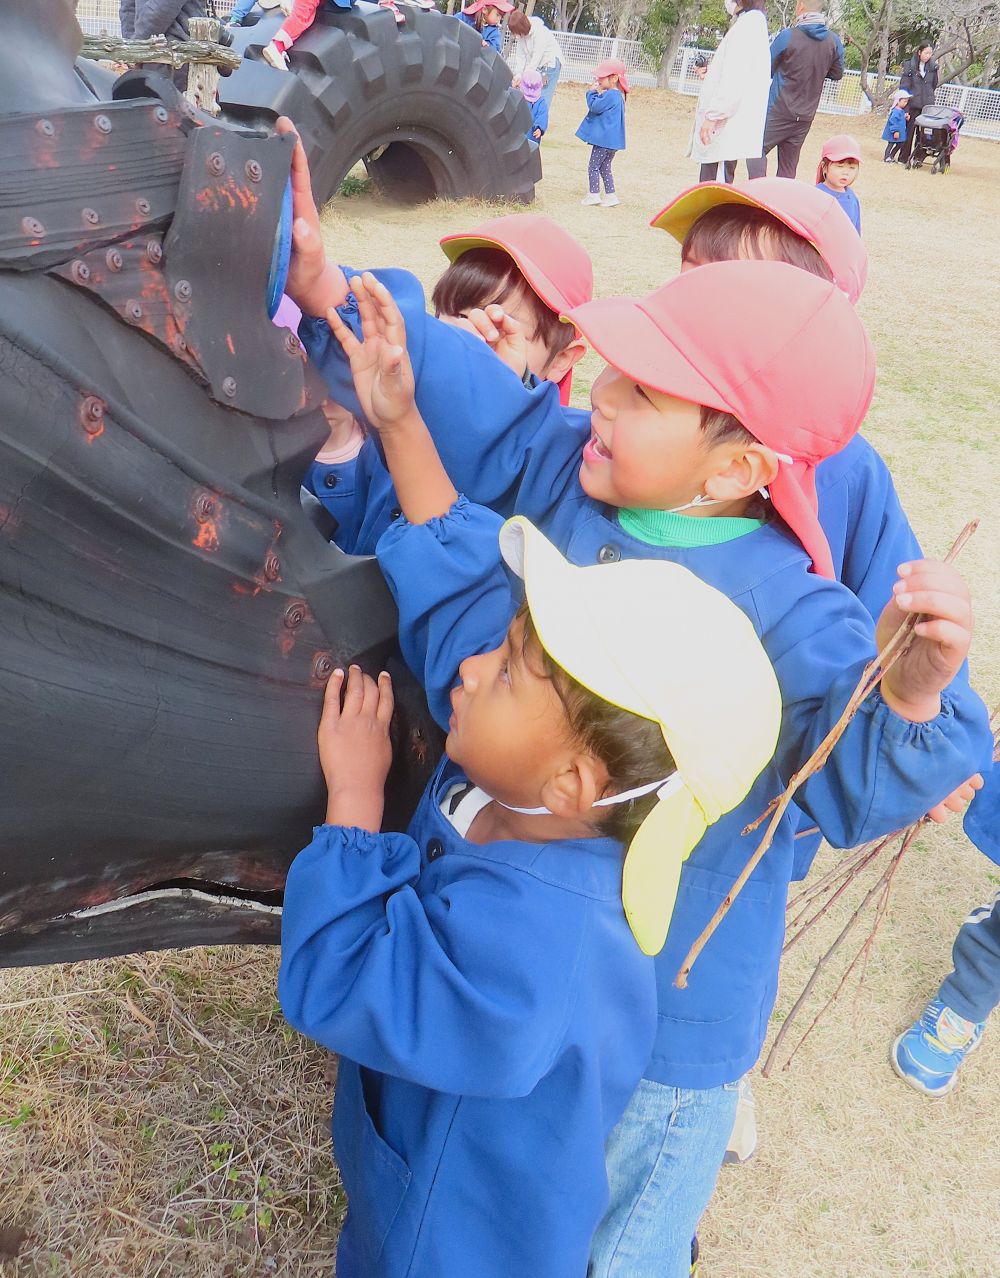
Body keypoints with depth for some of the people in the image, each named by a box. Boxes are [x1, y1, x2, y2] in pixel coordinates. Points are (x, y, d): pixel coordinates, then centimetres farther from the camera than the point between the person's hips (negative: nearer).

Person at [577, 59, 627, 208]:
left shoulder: (610, 95, -18)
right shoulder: (618, 95, 13)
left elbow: (594, 107, -21)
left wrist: (592, 92, -8)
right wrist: (596, 92, 9)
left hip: (604, 139, -10)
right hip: (611, 139, 10)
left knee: (593, 166, -1)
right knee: (605, 167, 16)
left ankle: (594, 195, 1)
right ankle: (611, 195, 16)